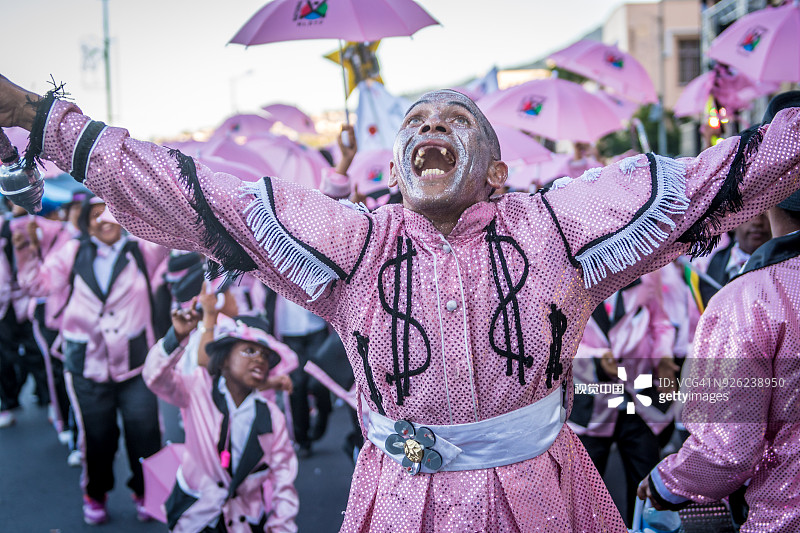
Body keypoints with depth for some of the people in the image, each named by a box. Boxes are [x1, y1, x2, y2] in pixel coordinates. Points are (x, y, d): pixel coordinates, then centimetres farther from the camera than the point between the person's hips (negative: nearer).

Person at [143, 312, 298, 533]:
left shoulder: (272, 418, -3)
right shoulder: (199, 388, -5)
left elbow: (283, 480, 1)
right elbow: (157, 377, -21)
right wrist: (177, 336, -35)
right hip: (195, 514, -1)